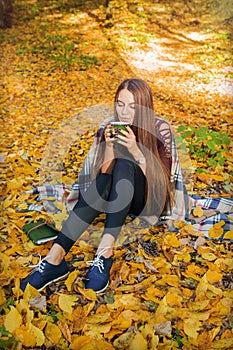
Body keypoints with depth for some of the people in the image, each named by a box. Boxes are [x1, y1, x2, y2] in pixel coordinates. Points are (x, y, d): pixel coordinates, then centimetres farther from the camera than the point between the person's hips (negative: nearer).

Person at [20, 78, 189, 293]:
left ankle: (105, 252, -42)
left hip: (151, 200, -2)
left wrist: (135, 150, -27)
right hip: (118, 198, 3)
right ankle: (55, 257, -39)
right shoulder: (109, 127, -2)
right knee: (101, 183, -33)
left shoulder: (160, 128, -10)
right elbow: (102, 174, -4)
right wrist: (109, 146, -22)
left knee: (124, 164, -32)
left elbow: (160, 179, -13)